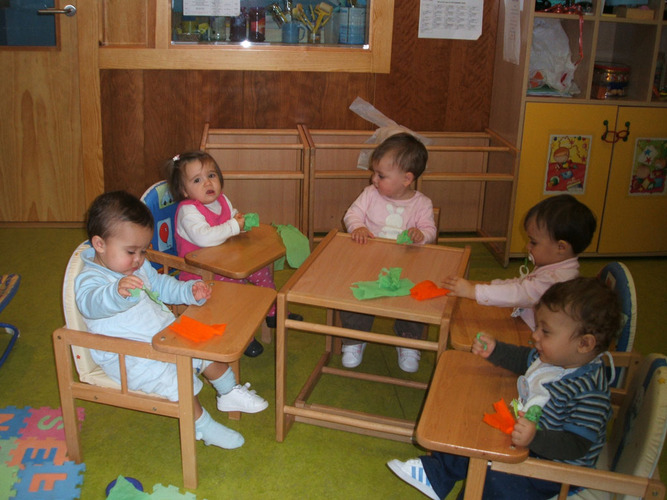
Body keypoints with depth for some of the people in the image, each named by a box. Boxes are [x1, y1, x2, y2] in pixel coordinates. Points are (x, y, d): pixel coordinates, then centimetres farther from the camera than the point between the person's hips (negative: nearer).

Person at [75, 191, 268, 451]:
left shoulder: (140, 267, 8)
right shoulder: (89, 279, -20)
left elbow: (161, 285, 21)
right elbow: (90, 304, -42)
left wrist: (190, 291, 2)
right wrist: (118, 292, -64)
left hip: (164, 335, 9)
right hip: (127, 357, -9)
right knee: (176, 379, -26)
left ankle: (229, 392, 33)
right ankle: (202, 426, -4)